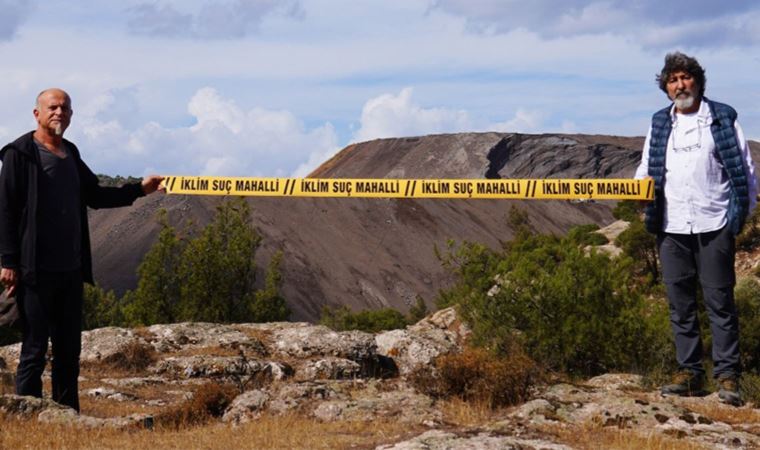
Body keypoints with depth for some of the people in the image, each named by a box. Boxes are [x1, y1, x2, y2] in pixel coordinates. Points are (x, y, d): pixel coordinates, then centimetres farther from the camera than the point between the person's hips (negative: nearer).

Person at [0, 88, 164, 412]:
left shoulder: (71, 154, 17)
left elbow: (95, 195, 29)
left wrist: (139, 190, 21)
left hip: (71, 269, 7)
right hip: (36, 271, -7)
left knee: (69, 349, 10)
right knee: (35, 349, -5)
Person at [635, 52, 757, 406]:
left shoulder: (722, 118, 5)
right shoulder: (659, 124, 14)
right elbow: (646, 170, 19)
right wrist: (644, 204, 0)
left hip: (714, 226, -4)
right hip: (672, 228, 4)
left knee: (720, 302, -3)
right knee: (680, 305, 6)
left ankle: (727, 376, -1)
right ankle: (689, 373, 12)